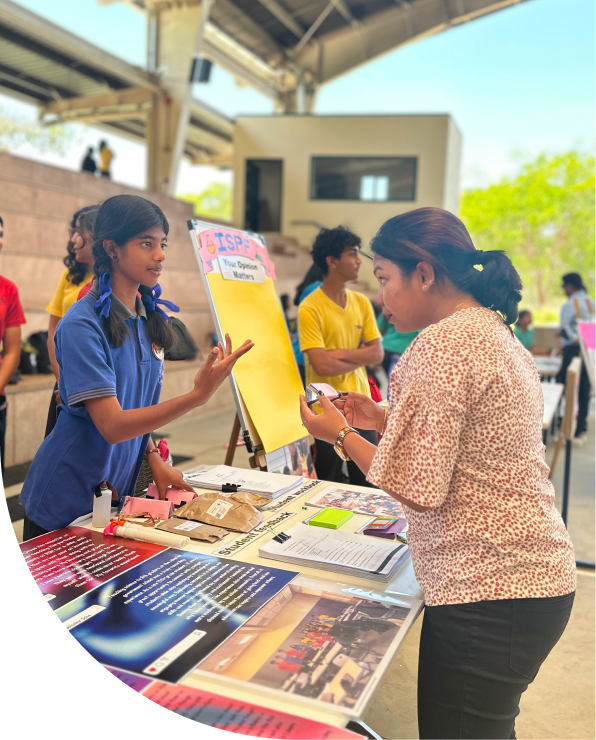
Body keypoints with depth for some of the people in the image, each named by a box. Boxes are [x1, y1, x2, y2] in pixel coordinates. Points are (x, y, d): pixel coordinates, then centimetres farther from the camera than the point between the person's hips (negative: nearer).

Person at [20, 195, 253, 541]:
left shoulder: (150, 318, 1)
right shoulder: (83, 325, -21)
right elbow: (112, 425, -27)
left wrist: (154, 459, -4)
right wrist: (198, 395, -36)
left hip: (118, 494, 7)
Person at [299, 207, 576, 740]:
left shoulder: (441, 344, -18)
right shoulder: (496, 332, 12)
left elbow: (419, 490, -19)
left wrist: (341, 435, -7)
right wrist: (384, 419, 14)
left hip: (487, 594, -10)